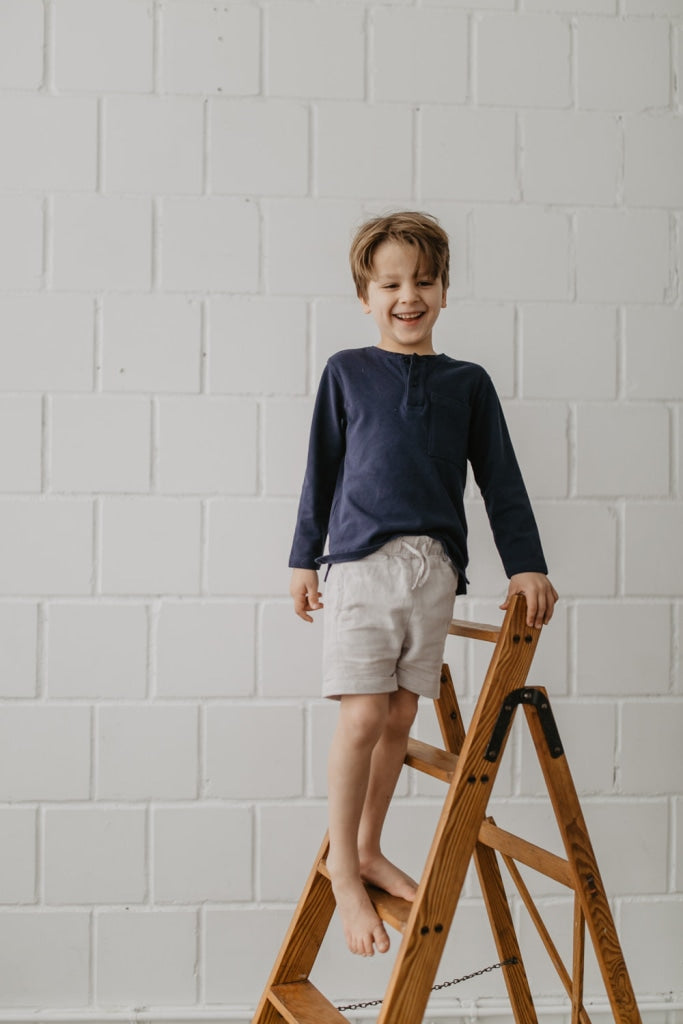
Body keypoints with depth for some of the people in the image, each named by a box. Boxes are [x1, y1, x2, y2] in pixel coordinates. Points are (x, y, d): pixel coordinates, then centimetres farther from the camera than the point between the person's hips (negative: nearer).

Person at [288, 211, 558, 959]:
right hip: (362, 560, -2)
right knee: (363, 715, -8)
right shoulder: (345, 372, 7)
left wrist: (526, 564, 5)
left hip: (435, 567, 2)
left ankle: (369, 851, 26)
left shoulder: (467, 383, 11)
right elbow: (321, 469, 10)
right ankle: (342, 867, 10)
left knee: (401, 716, 7)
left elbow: (501, 479, 11)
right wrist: (304, 559, 10)